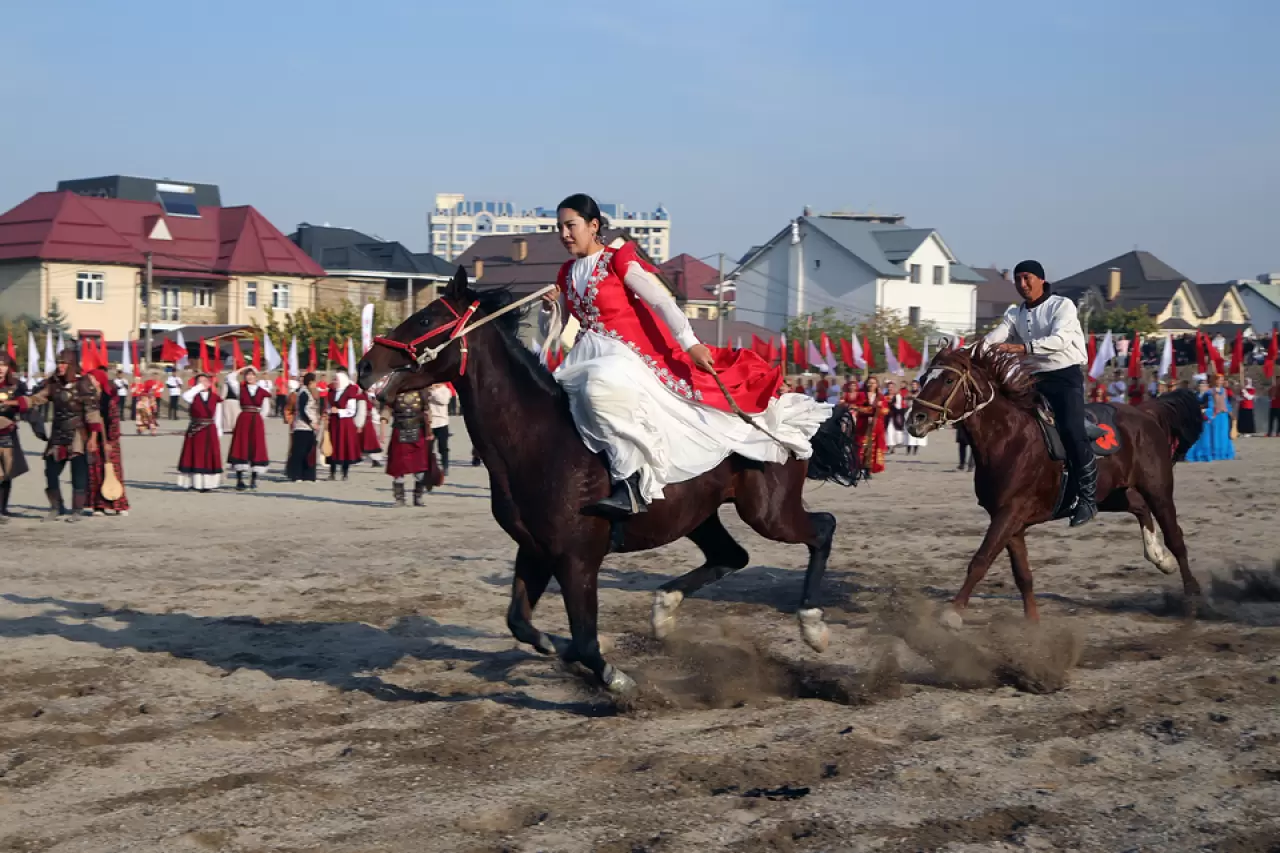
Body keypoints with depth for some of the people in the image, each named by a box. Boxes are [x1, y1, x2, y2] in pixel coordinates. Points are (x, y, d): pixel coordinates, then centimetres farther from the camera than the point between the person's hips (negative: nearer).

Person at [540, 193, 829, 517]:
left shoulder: (618, 258, -7)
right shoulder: (567, 274, 12)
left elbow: (661, 300, -15)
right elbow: (550, 334, 18)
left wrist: (690, 344, -25)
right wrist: (550, 308, -4)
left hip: (628, 354, -9)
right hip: (587, 355, 9)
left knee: (603, 385, -35)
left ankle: (635, 482, -36)